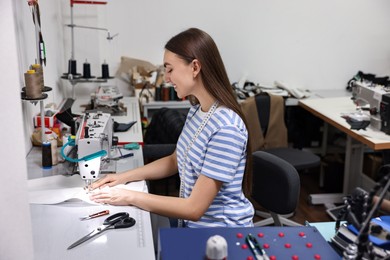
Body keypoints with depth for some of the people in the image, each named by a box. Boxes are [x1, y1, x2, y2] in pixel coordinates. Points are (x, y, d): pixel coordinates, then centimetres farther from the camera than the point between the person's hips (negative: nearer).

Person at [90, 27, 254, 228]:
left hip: (224, 236, -7)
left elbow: (195, 208, -23)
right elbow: (176, 160, 16)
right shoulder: (197, 109, 2)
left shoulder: (226, 128, -25)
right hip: (193, 225, 7)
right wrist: (124, 177, 5)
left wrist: (130, 197, -18)